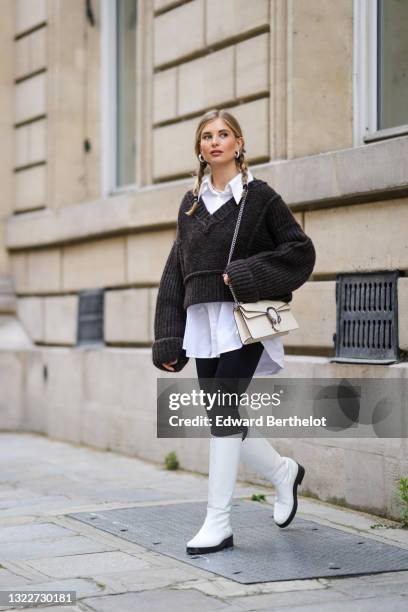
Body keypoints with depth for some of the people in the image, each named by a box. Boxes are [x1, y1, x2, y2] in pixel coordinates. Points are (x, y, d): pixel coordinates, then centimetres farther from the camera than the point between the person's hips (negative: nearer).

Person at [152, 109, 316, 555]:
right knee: (222, 418, 7)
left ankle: (218, 522, -3)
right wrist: (168, 340, 7)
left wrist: (247, 275, -14)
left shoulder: (259, 195, 1)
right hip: (202, 321, 6)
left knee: (222, 411, -11)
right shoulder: (191, 203, 15)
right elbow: (175, 272, 13)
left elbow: (301, 251, -3)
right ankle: (283, 472, 33)